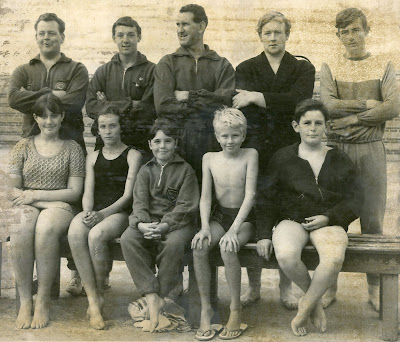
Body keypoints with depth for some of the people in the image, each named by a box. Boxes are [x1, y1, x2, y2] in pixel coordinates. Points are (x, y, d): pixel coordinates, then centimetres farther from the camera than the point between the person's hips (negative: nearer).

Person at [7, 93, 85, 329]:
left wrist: (35, 195, -7)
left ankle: (44, 300, -25)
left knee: (46, 228, -38)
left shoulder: (72, 149, 11)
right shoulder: (24, 146, 15)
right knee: (20, 230, -36)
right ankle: (25, 302, -27)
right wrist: (38, 200, -11)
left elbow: (74, 192, 3)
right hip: (27, 206, 1)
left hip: (60, 207, -1)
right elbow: (13, 189, 7)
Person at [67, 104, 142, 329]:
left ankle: (100, 293, -13)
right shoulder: (93, 158, 21)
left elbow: (128, 195, -5)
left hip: (120, 212, -4)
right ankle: (92, 299, -28)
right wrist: (88, 212, -11)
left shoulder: (133, 155, 6)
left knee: (96, 234, -36)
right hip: (95, 211, 4)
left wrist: (102, 214, -19)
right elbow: (88, 193, 12)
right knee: (75, 231, -31)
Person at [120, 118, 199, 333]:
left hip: (177, 222, -3)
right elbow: (139, 202, 2)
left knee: (173, 243, -37)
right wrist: (142, 224, -21)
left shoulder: (185, 170, 5)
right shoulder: (145, 171, 14)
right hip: (148, 221, 3)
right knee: (127, 239, -28)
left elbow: (186, 205, -4)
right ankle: (151, 295, -31)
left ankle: (161, 295, -23)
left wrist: (165, 225, -19)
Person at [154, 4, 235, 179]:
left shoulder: (222, 65, 10)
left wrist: (189, 96, -7)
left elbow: (227, 100, -7)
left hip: (212, 146, 0)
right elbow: (162, 105, -5)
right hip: (175, 143, 0)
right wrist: (206, 103, -5)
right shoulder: (167, 63, 9)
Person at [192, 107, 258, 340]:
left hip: (244, 218, -3)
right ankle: (205, 308, -14)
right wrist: (205, 227, -16)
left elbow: (250, 194, -14)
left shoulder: (250, 155, -8)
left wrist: (234, 229, -23)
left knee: (228, 248, -33)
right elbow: (205, 197, 1)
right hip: (219, 216, 3)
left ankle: (236, 308, -16)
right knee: (199, 247, -26)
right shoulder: (210, 158, 2)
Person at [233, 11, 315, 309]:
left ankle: (286, 288, 11)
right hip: (256, 152, 0)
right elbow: (244, 107, -3)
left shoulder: (303, 69, 11)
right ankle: (254, 286, 12)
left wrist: (257, 98, -15)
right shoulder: (246, 69, 13)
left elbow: (299, 100, -9)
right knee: (254, 218, -1)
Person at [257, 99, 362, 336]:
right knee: (286, 257, -34)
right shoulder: (283, 158, 9)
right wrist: (265, 234, -1)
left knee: (334, 260, -34)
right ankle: (316, 301, -2)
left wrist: (328, 218, -8)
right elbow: (269, 199, 10)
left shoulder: (339, 159, 10)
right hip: (292, 220, 0)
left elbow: (355, 199, 8)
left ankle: (305, 307, -6)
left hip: (328, 223, 0)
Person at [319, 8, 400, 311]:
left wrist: (354, 117, -11)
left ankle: (375, 289, 11)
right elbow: (329, 105, -8)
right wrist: (367, 104, -9)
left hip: (371, 149, 0)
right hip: (336, 149, 0)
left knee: (373, 219, 1)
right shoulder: (330, 68, 9)